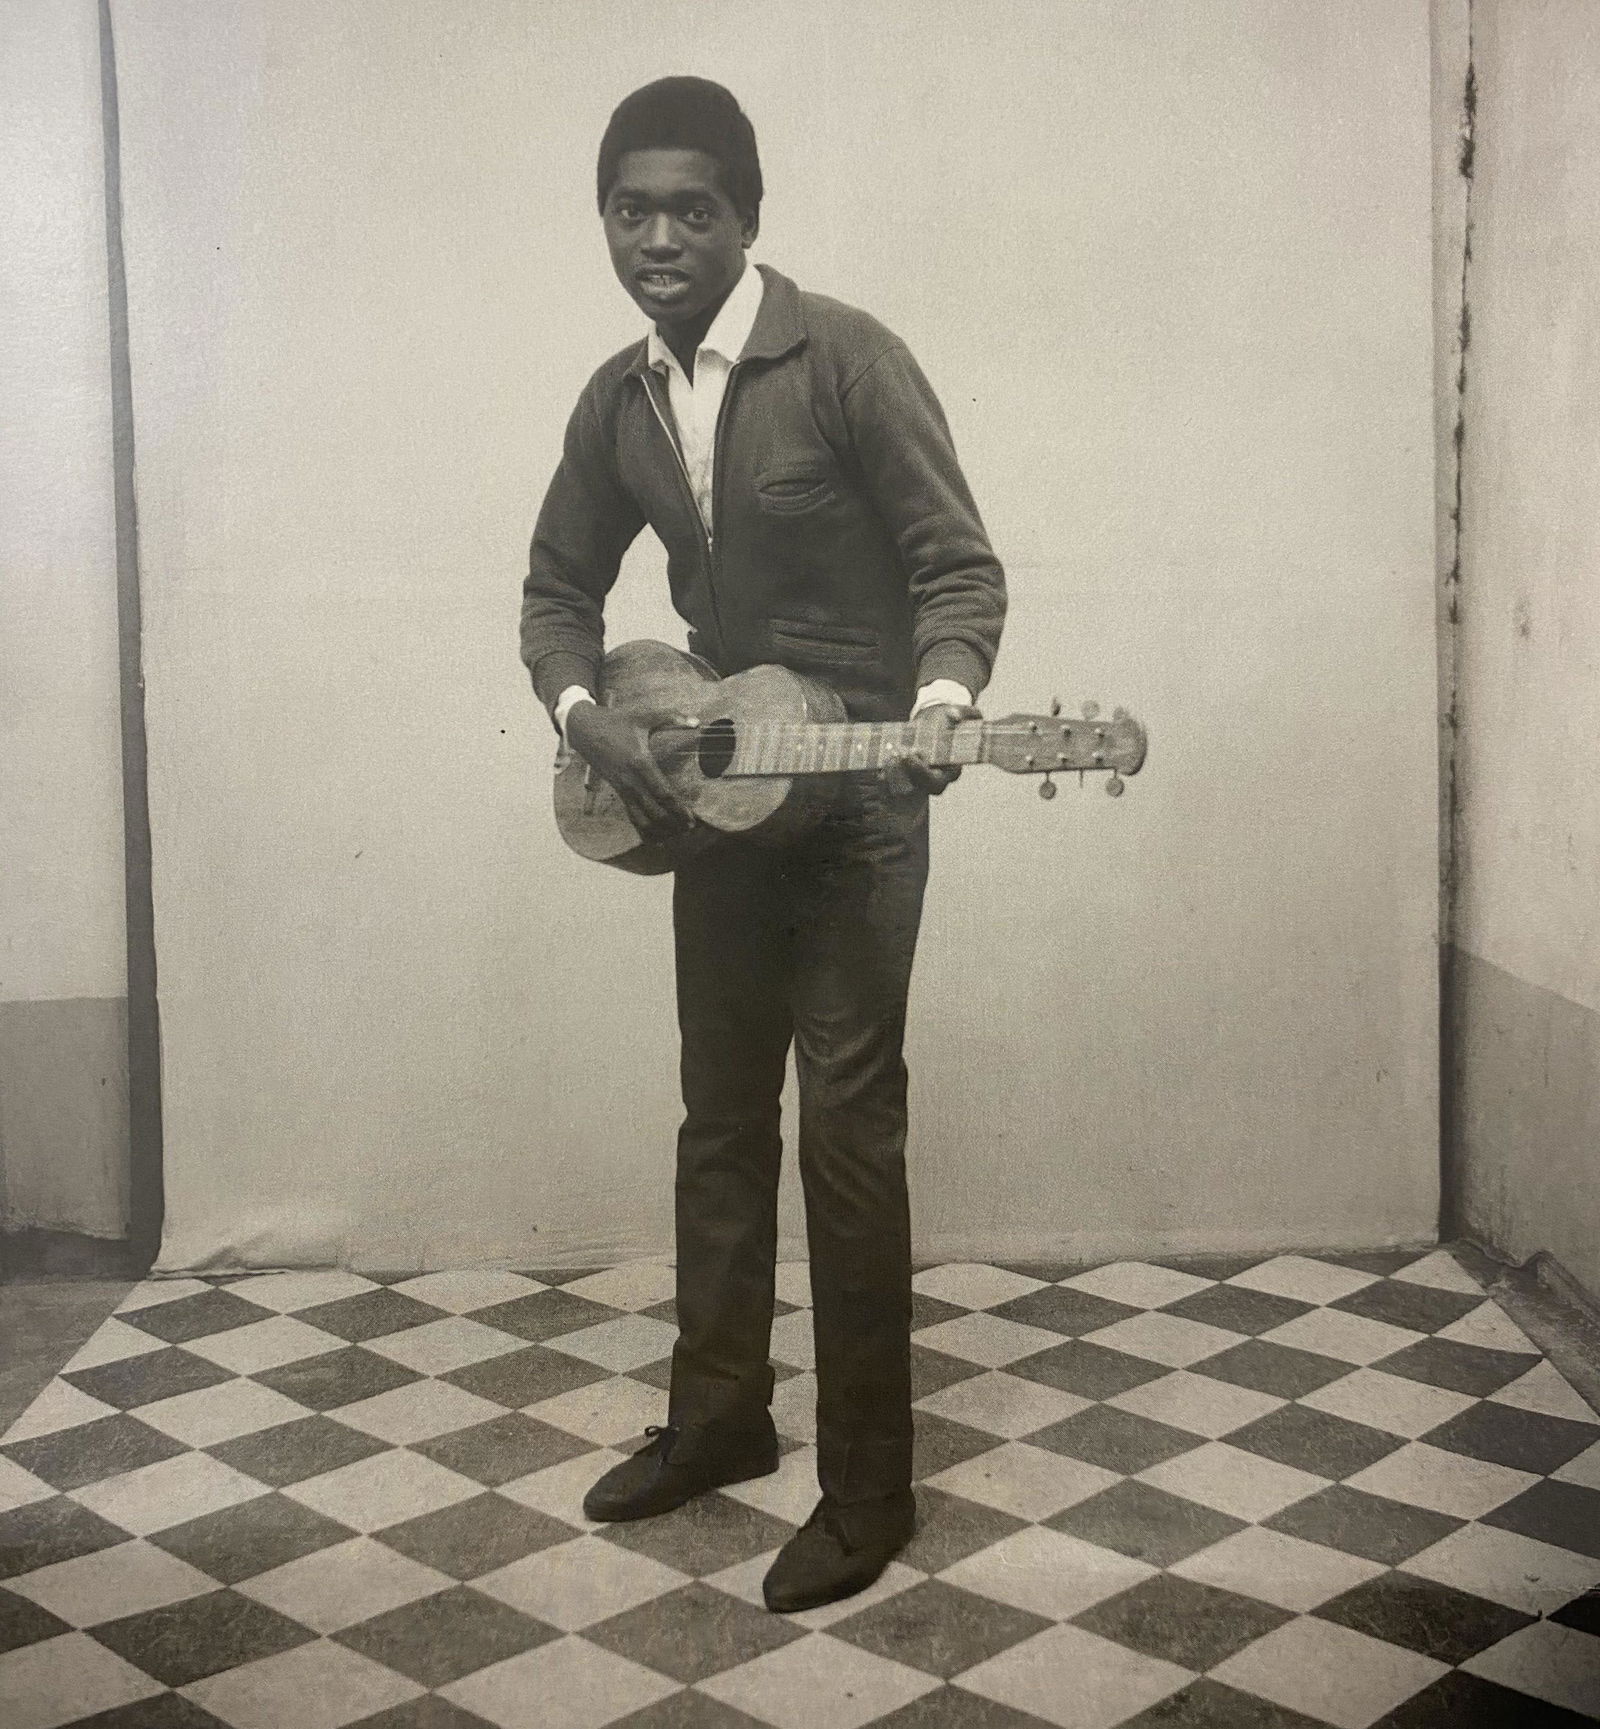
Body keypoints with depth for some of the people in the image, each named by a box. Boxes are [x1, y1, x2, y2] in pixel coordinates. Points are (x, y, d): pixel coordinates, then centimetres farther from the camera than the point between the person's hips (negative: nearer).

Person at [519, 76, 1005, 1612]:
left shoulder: (845, 358, -12)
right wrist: (587, 718, -5)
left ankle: (868, 1490, 8)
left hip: (854, 801, -6)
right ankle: (719, 1417, 31)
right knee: (721, 1119, 15)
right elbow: (557, 591, 15)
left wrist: (937, 705, -30)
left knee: (847, 1135, -4)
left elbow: (958, 564, -12)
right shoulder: (617, 405, 7)